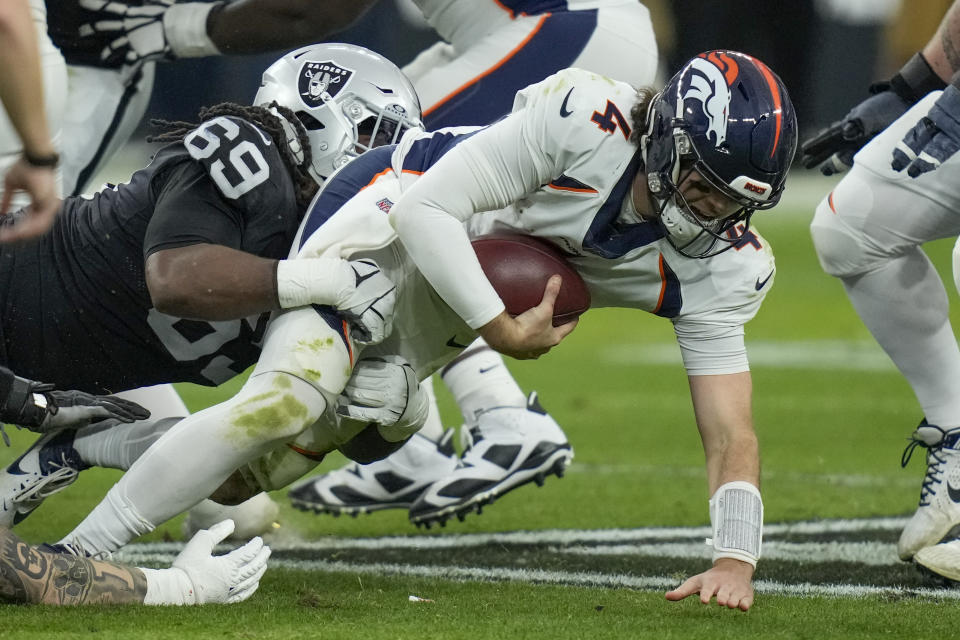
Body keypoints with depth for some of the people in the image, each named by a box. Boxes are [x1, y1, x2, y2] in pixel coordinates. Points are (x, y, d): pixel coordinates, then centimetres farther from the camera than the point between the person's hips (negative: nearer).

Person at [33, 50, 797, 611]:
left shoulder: (719, 267, -17)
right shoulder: (588, 119, -32)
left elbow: (730, 431, -15)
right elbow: (430, 209, -27)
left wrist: (736, 560, -27)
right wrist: (505, 331, -29)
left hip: (443, 312, 7)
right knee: (288, 402, -25)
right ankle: (70, 557, -20)